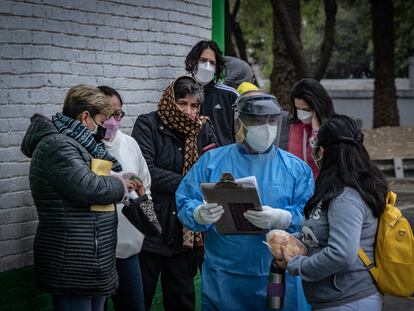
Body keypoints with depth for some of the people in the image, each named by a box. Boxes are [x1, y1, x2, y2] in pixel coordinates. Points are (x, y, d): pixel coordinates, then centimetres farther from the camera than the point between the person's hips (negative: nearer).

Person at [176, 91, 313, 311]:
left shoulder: (296, 168, 4)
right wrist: (200, 215, -23)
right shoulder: (212, 161, 5)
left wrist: (280, 218, -25)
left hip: (280, 280, 0)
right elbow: (185, 204, 0)